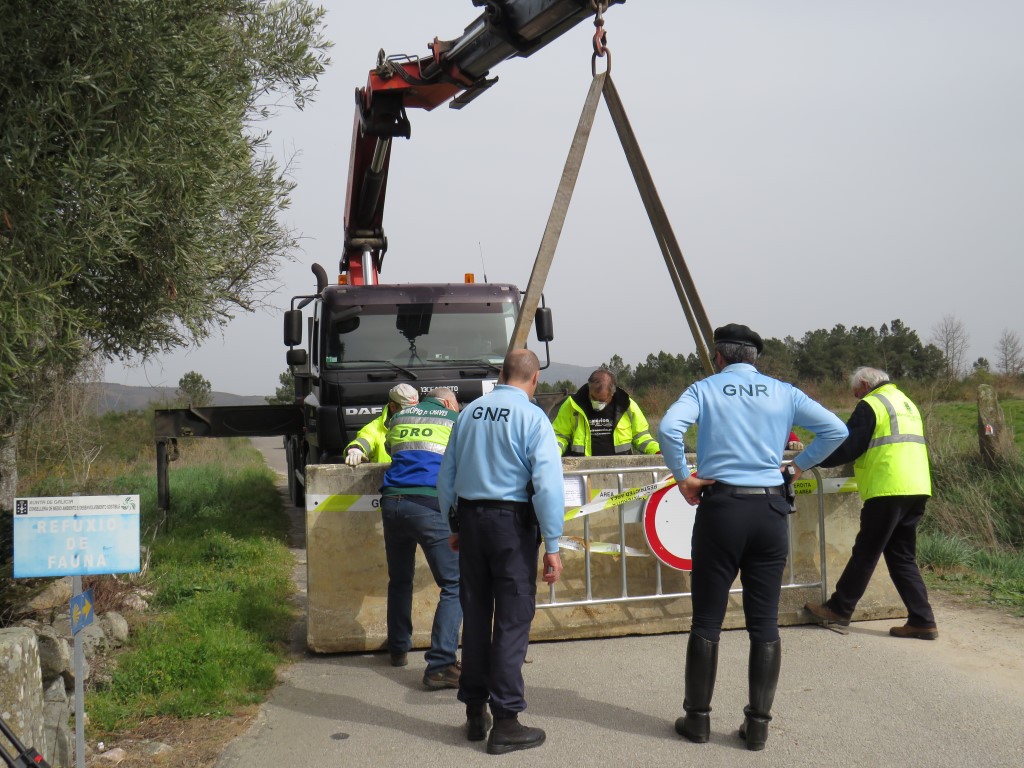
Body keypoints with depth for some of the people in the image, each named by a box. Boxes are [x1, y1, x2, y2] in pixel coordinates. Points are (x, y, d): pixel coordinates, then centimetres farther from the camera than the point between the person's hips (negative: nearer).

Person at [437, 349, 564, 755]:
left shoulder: (469, 412, 6)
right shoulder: (532, 417, -10)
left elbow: (446, 475, 12)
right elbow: (548, 484, -16)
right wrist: (552, 545, -12)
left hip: (470, 518, 5)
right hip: (512, 522, -5)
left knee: (475, 615, 15)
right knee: (512, 621, 2)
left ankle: (475, 713, 27)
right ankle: (505, 723, 6)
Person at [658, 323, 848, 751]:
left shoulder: (705, 389, 2)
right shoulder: (783, 393, 9)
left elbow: (668, 428, -16)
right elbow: (836, 430, 2)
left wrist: (683, 477, -5)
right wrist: (797, 465, 9)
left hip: (721, 507, -2)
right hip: (771, 510, 2)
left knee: (707, 620, 7)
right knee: (765, 623, 8)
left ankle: (698, 717, 15)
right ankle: (758, 724, 13)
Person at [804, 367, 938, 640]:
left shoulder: (871, 405, -5)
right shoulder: (907, 403, 23)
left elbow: (846, 446, -9)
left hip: (888, 491, -8)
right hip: (916, 490, 8)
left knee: (865, 553, 2)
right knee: (902, 557, 12)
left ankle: (839, 609, 13)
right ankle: (922, 621, 8)